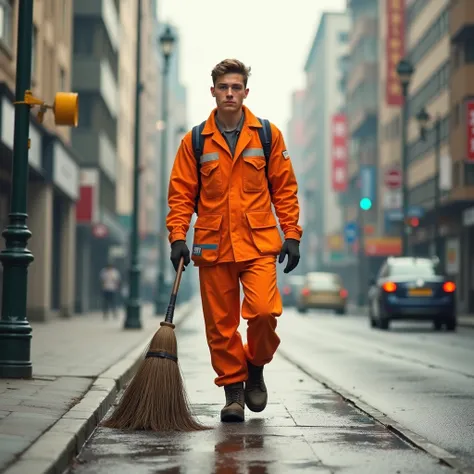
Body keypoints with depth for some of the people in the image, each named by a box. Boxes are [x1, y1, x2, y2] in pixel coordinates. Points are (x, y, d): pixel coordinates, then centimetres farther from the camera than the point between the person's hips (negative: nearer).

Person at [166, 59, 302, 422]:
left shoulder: (268, 135, 7)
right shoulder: (195, 141, 7)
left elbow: (284, 188, 9)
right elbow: (181, 193, 7)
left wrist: (292, 235, 2)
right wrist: (178, 237, -4)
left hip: (259, 244, -1)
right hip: (212, 246, 1)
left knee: (264, 311, -17)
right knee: (221, 325, 3)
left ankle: (255, 368, 11)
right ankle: (233, 390, 18)